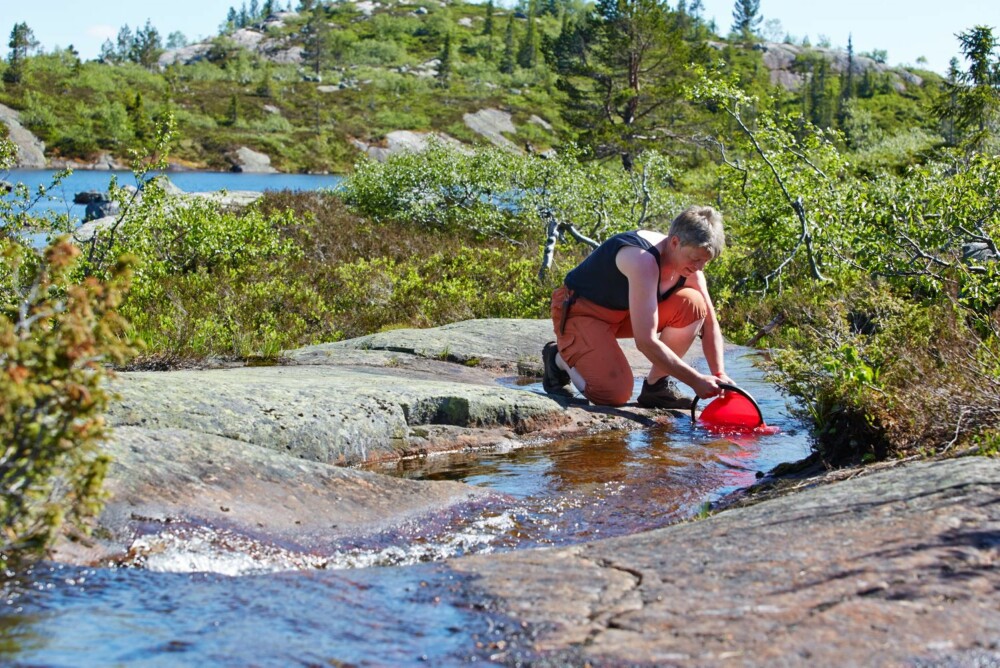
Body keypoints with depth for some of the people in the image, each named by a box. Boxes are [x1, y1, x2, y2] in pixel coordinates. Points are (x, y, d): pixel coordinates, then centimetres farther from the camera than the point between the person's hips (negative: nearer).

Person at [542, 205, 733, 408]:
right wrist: (696, 381, -33)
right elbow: (645, 341, -37)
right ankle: (560, 358, 5)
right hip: (580, 312, -7)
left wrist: (719, 375, -15)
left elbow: (710, 323, -1)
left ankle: (657, 385, -2)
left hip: (625, 312, 8)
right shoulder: (643, 260, -35)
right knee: (615, 394, -26)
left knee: (693, 304, -16)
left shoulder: (689, 262, -10)